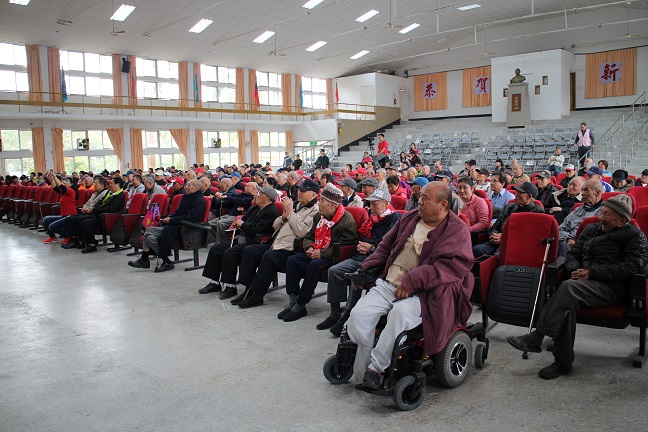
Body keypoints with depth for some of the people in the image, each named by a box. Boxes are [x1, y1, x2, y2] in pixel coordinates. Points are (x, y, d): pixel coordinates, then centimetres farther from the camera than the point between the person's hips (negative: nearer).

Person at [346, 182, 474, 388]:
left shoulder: (457, 230, -3)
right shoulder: (409, 219, 16)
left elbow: (455, 265, -17)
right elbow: (386, 246, 27)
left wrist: (413, 280, -24)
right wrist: (366, 268, 12)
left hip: (421, 293, -6)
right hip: (387, 284, 6)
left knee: (401, 312, -37)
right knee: (359, 314, -17)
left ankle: (375, 368, -22)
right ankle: (361, 375, -5)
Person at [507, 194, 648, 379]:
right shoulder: (591, 230, 24)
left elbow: (633, 266, -8)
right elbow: (573, 254, 25)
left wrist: (593, 273, -15)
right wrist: (575, 269, 0)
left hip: (613, 288, -5)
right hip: (586, 282, 5)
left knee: (569, 287, -34)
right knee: (569, 303, -31)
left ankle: (536, 338, -34)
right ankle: (563, 362, -24)